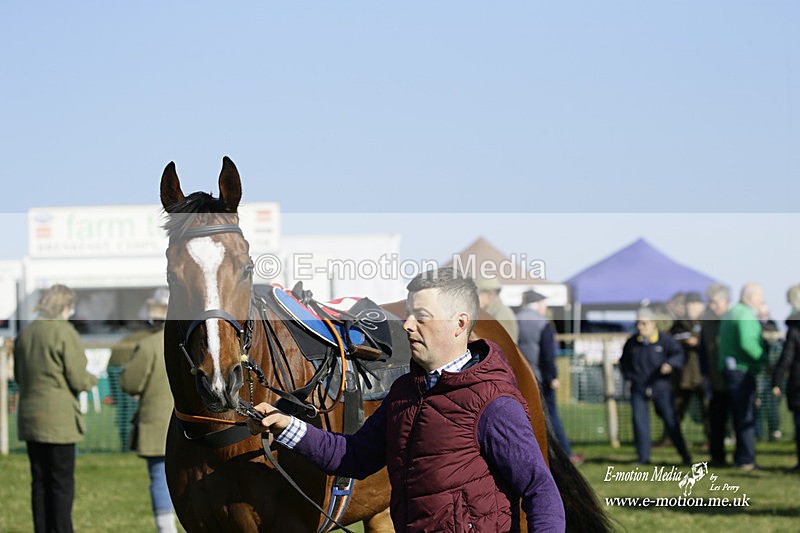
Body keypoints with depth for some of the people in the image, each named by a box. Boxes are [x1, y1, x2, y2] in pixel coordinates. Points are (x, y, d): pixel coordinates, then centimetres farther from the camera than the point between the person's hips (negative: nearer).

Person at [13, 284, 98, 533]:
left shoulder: (25, 333, 9)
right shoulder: (65, 333, -12)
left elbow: (18, 376, 16)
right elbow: (78, 379, -12)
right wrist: (92, 380, 8)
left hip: (30, 418, 7)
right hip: (59, 419, -6)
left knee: (40, 482, 11)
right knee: (62, 482, -1)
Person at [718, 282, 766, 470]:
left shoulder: (731, 314, 18)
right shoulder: (746, 315, -14)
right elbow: (747, 343, -26)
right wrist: (765, 360, -20)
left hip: (728, 368, 10)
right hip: (742, 370, -10)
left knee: (740, 415, 15)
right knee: (746, 416, -7)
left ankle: (741, 456, 19)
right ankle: (746, 459, -6)